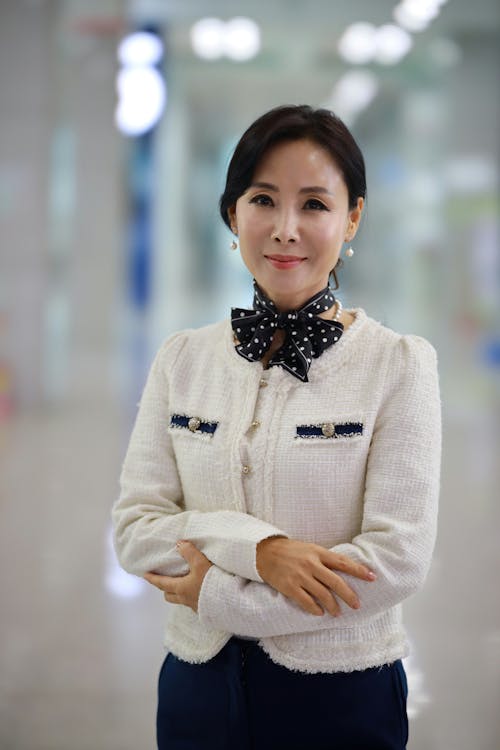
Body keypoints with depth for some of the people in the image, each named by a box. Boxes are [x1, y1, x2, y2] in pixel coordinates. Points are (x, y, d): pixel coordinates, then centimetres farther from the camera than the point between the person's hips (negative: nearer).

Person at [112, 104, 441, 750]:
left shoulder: (399, 364, -8)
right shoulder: (183, 359, 3)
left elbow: (398, 560, -15)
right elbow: (135, 529, -3)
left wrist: (215, 595, -13)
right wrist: (258, 548, -19)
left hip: (341, 698, -3)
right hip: (197, 690, 3)